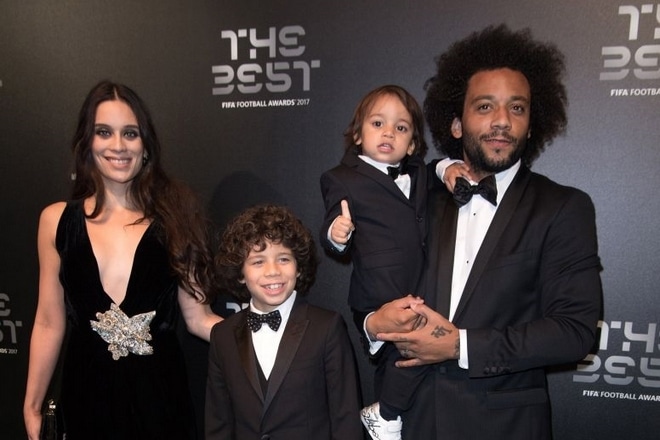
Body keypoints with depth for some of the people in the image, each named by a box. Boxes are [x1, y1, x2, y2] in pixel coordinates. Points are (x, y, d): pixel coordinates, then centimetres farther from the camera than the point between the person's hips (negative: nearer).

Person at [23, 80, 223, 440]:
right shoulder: (57, 220, -1)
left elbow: (198, 318, -6)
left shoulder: (173, 215, -5)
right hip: (87, 394, 1)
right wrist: (32, 406, 6)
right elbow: (50, 323, 4)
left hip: (158, 392, -1)